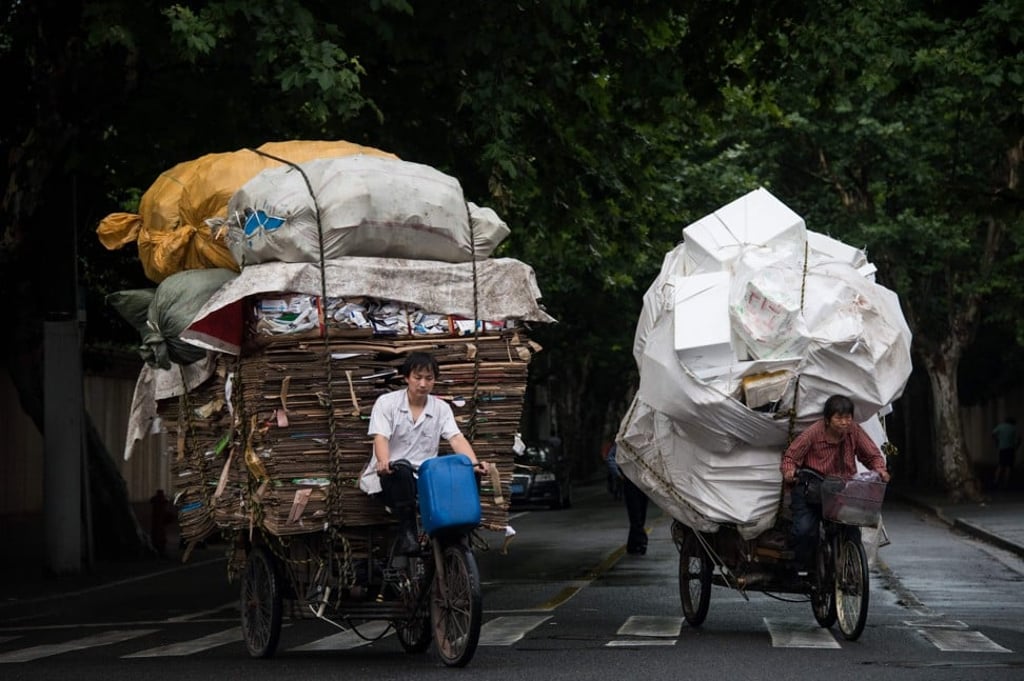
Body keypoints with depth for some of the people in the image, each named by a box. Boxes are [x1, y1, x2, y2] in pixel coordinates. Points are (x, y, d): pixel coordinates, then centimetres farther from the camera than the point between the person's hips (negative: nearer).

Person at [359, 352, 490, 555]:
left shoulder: (441, 408, 9)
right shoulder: (386, 403, 0)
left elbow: (456, 438, -6)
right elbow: (380, 438, -14)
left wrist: (474, 464, -26)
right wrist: (384, 462, -37)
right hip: (389, 477, -2)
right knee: (402, 468, -37)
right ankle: (407, 531, -29)